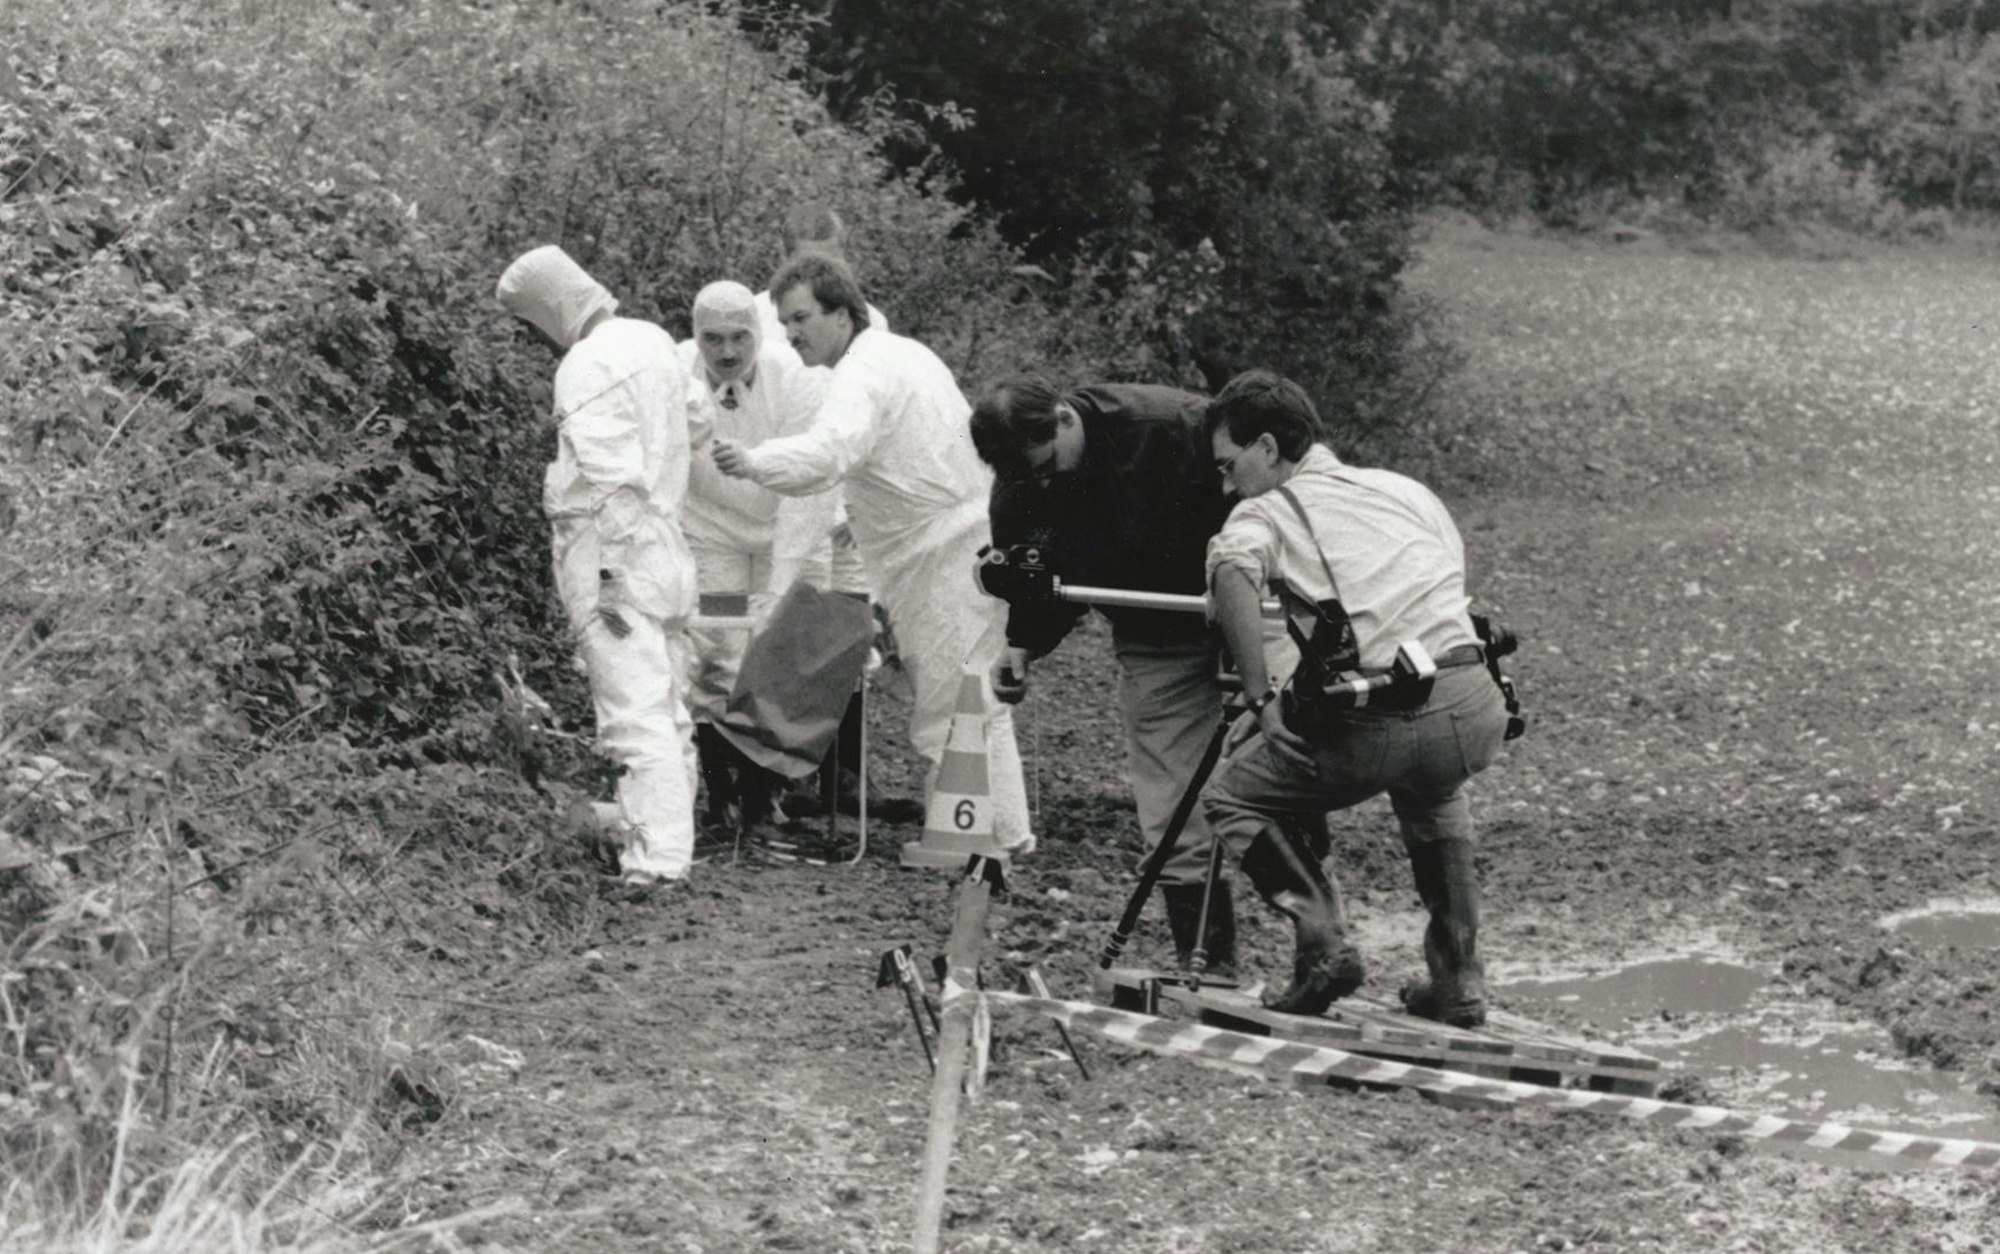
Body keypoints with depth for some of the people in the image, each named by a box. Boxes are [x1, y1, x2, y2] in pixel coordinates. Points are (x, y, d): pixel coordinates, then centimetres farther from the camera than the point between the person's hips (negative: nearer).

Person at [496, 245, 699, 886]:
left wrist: (605, 573, -19)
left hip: (613, 561, -9)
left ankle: (656, 860, -14)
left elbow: (607, 478, -20)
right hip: (665, 552, 9)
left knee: (637, 717, -11)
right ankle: (672, 844, 22)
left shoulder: (587, 365, -14)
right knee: (670, 713, 14)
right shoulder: (653, 341, 14)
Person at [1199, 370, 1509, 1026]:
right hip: (1478, 710, 5)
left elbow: (1232, 571, -15)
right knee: (1433, 796, 39)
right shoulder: (1406, 488, 24)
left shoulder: (1265, 512, 9)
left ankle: (1323, 942, 4)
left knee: (1229, 796, 18)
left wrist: (1261, 698, -11)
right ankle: (1458, 982, 35)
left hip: (1383, 727, -5)